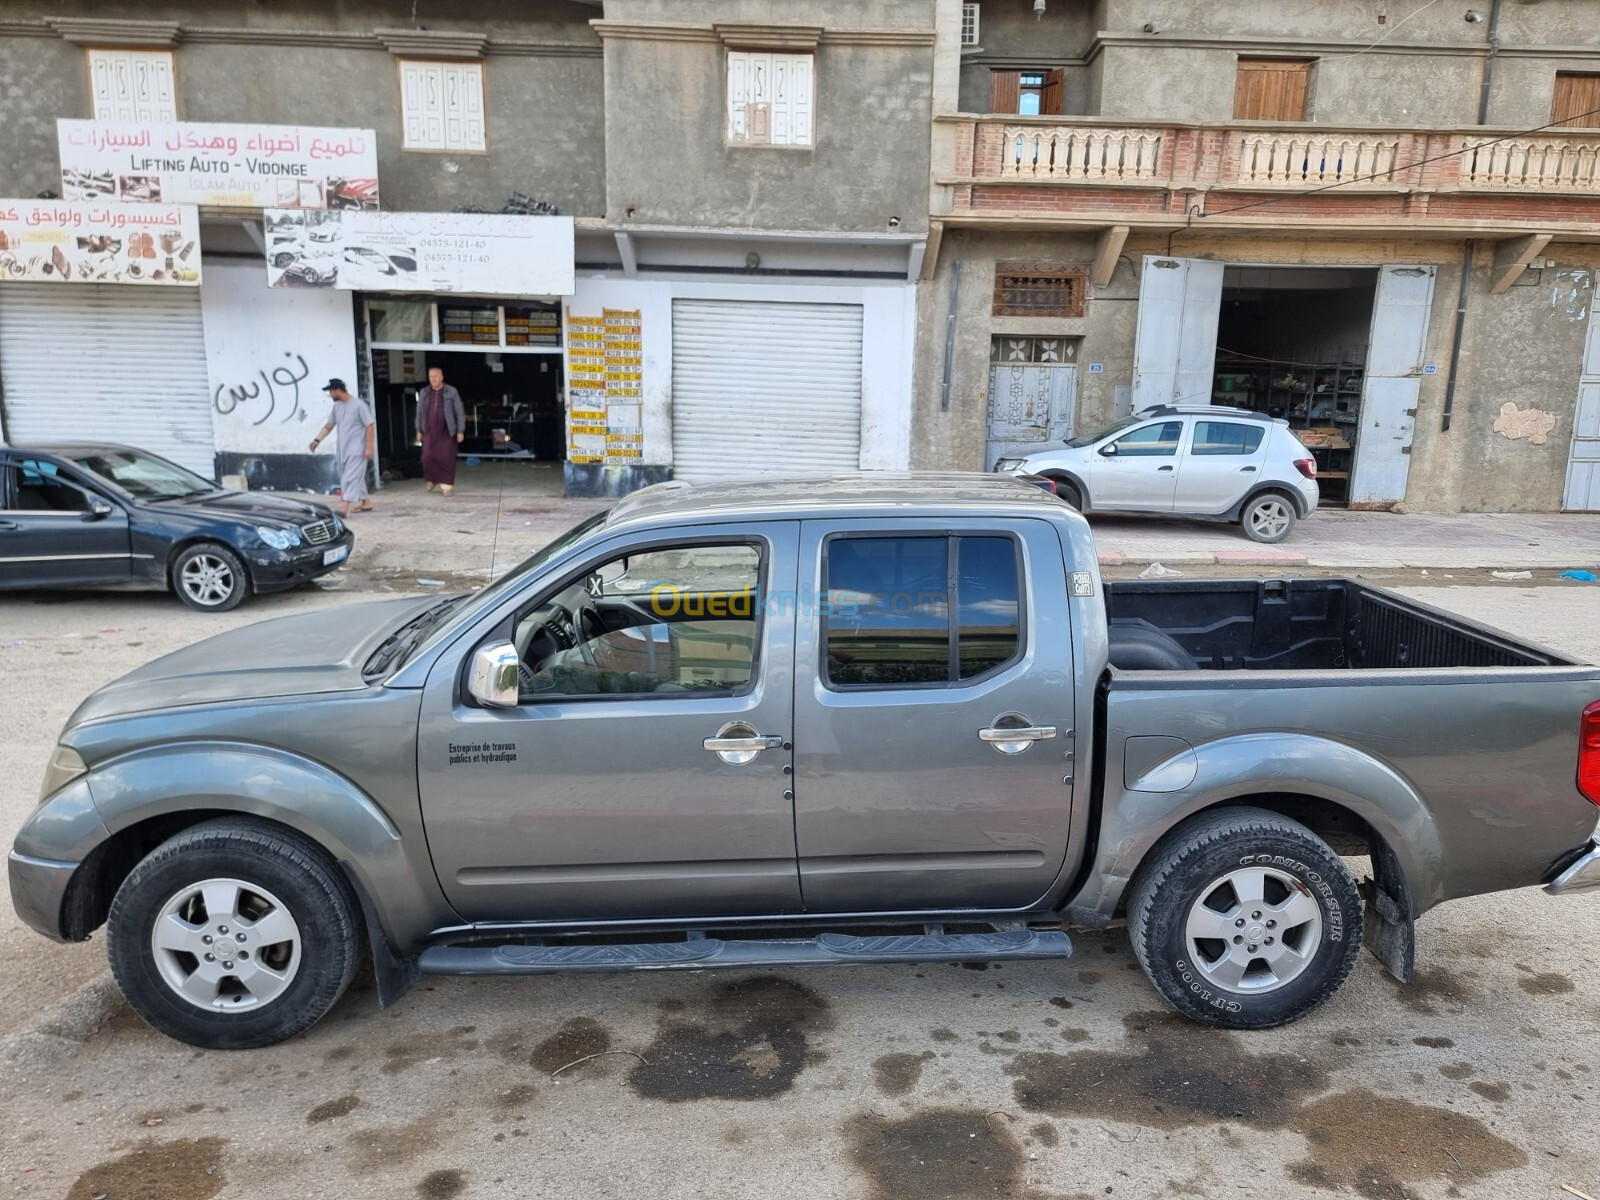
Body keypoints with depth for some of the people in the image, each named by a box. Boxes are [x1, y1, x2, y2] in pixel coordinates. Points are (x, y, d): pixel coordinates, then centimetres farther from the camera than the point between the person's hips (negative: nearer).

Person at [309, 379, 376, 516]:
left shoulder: (359, 405, -13)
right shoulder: (337, 406, 9)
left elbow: (370, 426, -14)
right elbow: (329, 425, 18)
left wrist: (369, 447, -17)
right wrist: (317, 440, 10)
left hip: (357, 449, -8)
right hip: (343, 448, 8)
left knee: (350, 477, -13)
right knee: (356, 476, 15)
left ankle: (344, 508, -20)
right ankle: (366, 503, 27)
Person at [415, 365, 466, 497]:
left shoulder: (451, 392, -3)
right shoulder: (424, 392, 7)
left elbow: (460, 412, -2)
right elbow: (420, 412, 13)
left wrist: (461, 431, -6)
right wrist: (419, 430, 11)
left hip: (447, 431, -2)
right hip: (430, 431, 3)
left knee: (447, 458, -5)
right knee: (428, 457, -5)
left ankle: (447, 485, 6)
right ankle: (433, 479, 20)